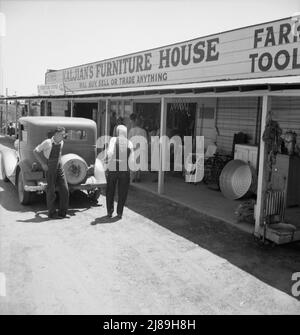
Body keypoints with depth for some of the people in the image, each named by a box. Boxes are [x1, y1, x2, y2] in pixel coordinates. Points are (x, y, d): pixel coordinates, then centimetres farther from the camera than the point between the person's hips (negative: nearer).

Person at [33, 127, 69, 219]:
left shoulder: (61, 143, 5)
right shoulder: (47, 142, -13)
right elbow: (35, 151, -8)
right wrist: (43, 164, -11)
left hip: (59, 167, 6)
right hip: (49, 168, -6)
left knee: (65, 190, 1)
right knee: (51, 190, 1)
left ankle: (62, 212, 12)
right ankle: (52, 213, 13)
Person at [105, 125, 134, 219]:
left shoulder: (113, 139, -4)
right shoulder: (129, 143, 2)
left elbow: (110, 153, -18)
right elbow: (131, 159, 0)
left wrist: (107, 158, 0)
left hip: (112, 169, -1)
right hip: (124, 169, 1)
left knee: (110, 191, 15)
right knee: (122, 192, 12)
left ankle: (109, 212, 18)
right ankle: (119, 213, 12)